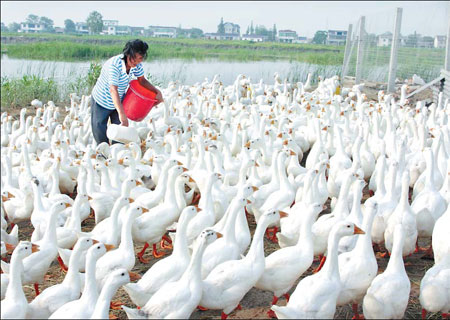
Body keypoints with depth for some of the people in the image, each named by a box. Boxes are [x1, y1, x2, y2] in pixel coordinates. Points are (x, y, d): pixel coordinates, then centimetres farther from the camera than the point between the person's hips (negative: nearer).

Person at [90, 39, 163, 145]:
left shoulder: (136, 64, -17)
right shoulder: (114, 64, -36)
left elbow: (142, 80, 0)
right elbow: (113, 90, -44)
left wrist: (158, 92, -15)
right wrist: (121, 113, -53)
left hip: (119, 100, 5)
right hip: (101, 101, -5)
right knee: (100, 133, 3)